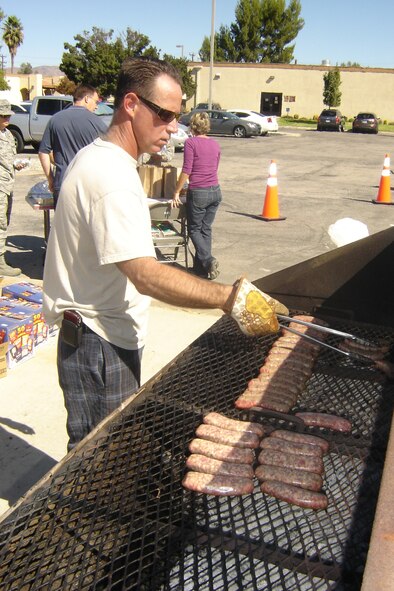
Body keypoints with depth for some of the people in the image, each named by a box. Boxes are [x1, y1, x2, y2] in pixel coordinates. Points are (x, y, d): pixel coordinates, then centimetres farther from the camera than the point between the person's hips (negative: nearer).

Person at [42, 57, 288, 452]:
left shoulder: (94, 157, 11)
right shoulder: (111, 176, -23)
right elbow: (147, 276, -32)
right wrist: (231, 297, -37)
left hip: (98, 332, 10)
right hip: (100, 343, -10)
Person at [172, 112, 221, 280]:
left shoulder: (191, 142, -8)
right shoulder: (215, 144, 11)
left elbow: (186, 170, -13)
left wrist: (176, 192, -6)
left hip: (198, 192, -6)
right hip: (215, 191, 6)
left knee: (194, 229, 8)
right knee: (206, 229, 13)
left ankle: (208, 260, -11)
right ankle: (200, 268, 17)